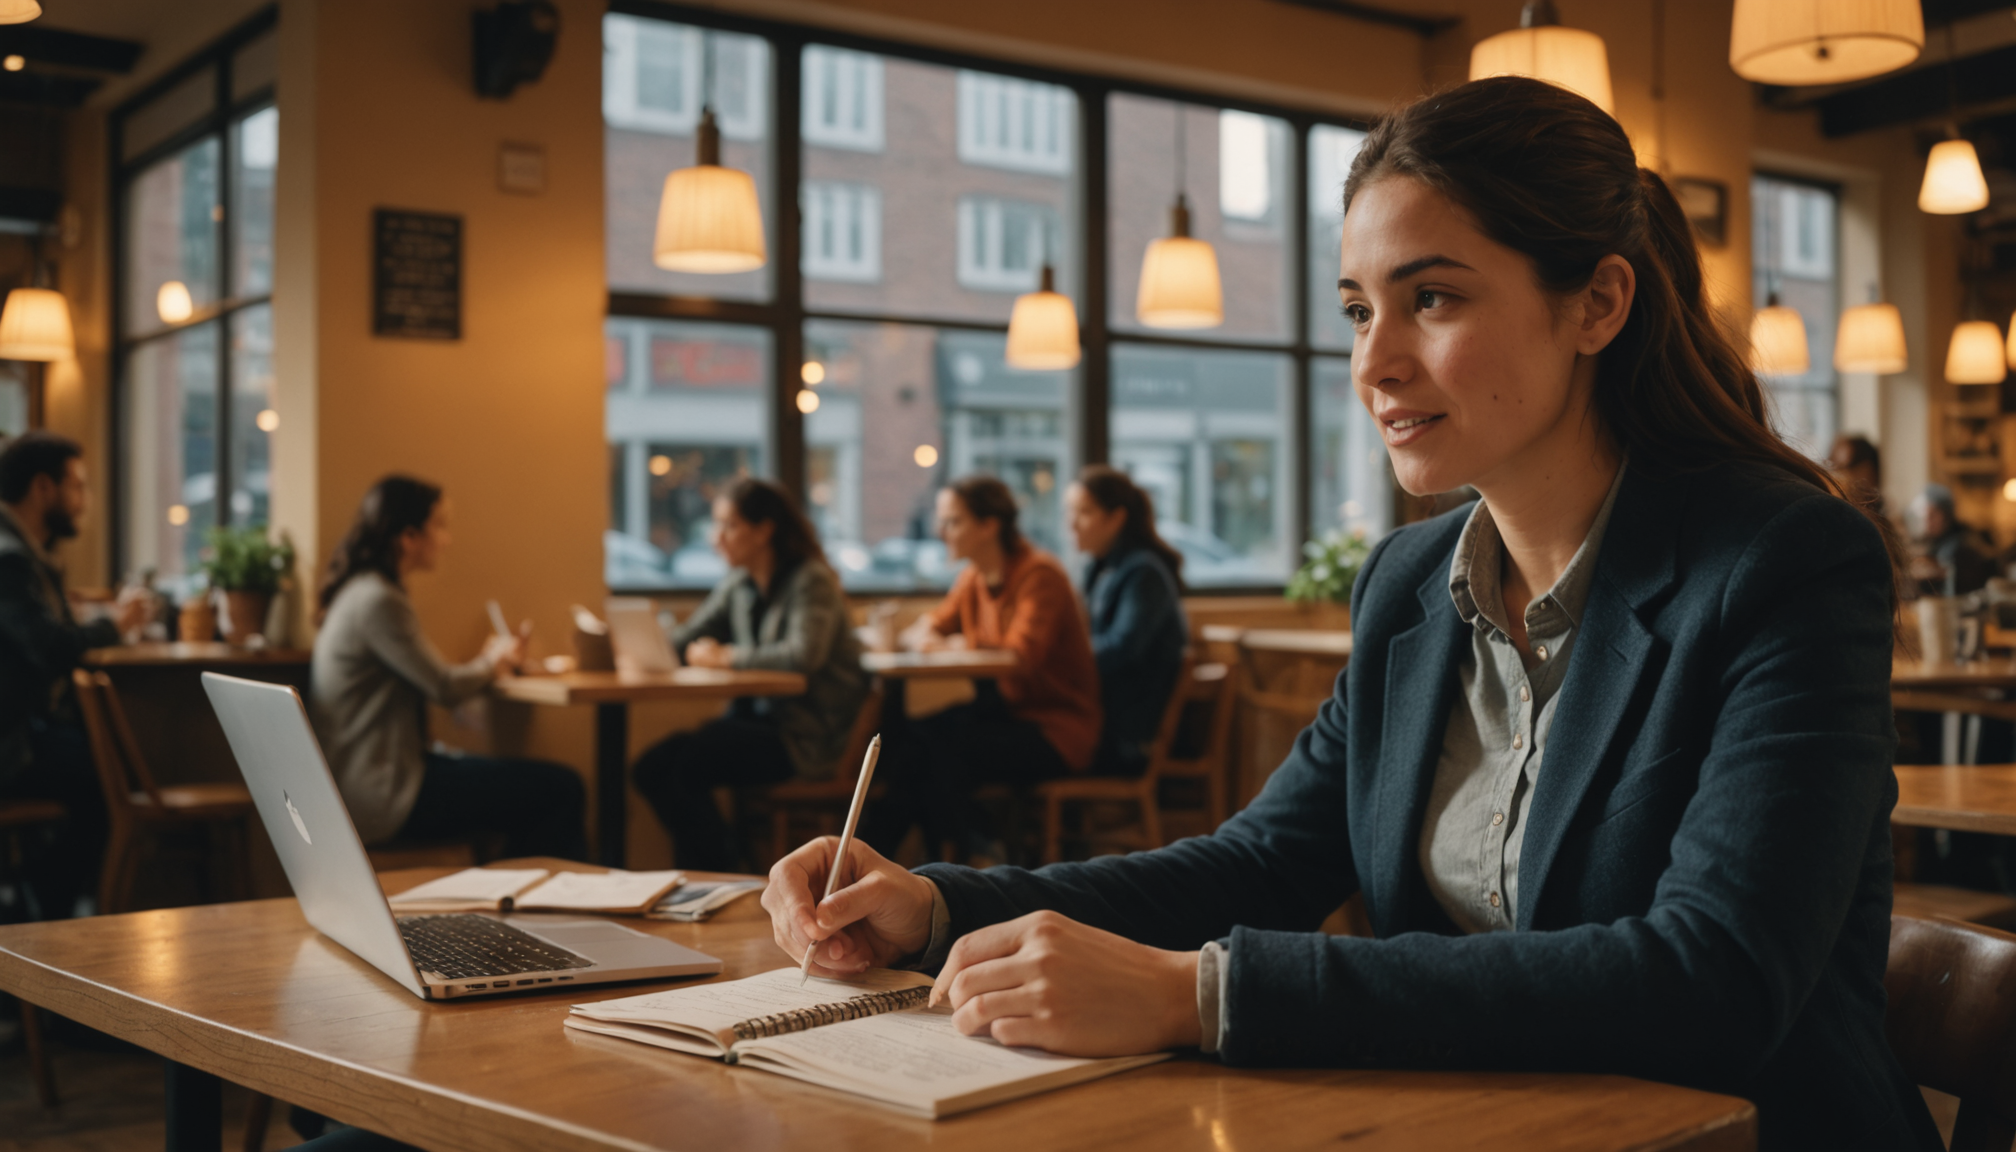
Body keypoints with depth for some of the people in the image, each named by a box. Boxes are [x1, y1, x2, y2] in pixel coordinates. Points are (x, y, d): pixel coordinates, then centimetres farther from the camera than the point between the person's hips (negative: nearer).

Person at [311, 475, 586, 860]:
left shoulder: (362, 592, 14)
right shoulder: (377, 601, -18)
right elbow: (446, 689, -15)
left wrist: (488, 660, 10)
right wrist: (493, 663, 4)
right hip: (382, 796, -10)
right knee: (561, 792, -12)